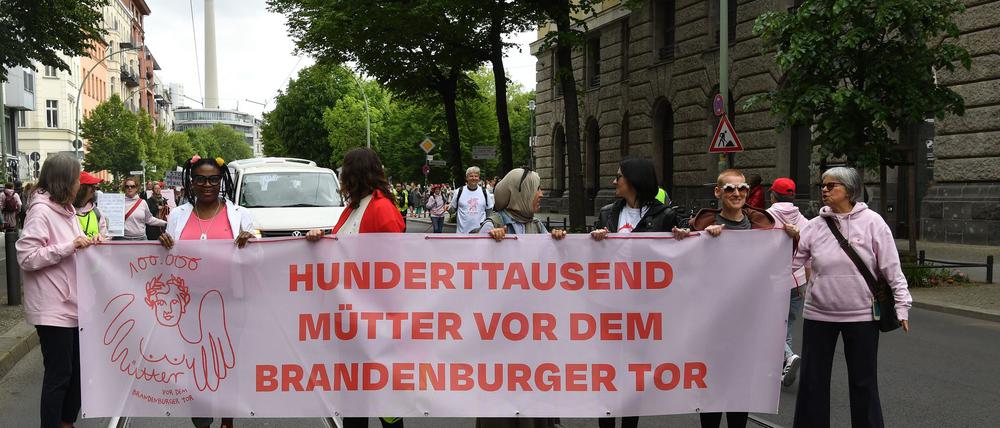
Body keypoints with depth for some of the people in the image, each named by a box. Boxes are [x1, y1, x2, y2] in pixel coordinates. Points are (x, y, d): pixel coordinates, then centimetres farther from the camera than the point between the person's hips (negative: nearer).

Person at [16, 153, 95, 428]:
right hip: (53, 309, -9)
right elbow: (26, 257, -19)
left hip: (73, 304, 9)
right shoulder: (41, 211, -14)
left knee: (77, 368, 14)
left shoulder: (66, 209, 14)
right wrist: (70, 247, -21)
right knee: (59, 373, -1)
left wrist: (87, 245, 4)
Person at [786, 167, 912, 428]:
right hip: (818, 314, 2)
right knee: (813, 380, 9)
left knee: (863, 381, 9)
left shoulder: (871, 222, -5)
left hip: (861, 315, -2)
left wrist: (901, 306, -7)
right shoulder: (815, 226, 2)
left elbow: (892, 269, -4)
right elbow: (789, 263, 0)